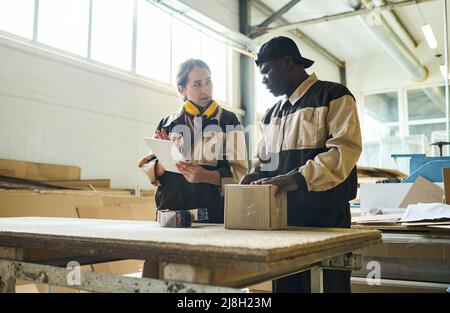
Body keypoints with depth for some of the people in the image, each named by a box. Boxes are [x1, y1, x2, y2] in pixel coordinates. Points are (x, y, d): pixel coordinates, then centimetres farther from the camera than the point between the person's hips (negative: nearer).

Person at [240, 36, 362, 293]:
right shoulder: (273, 113, 20)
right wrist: (254, 178, 0)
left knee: (328, 285, 1)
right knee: (285, 286, 11)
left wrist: (298, 178, -27)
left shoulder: (334, 96, -2)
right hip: (281, 218, 7)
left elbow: (345, 149, -16)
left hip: (324, 216, -6)